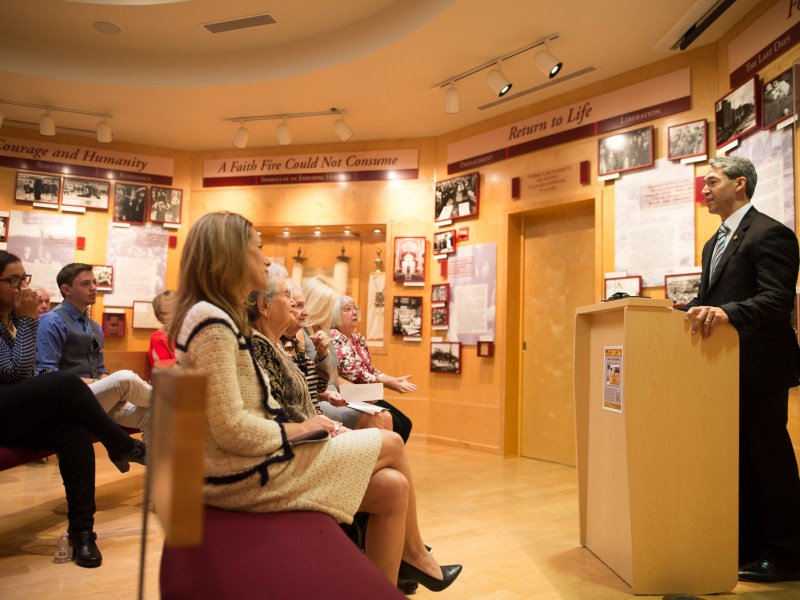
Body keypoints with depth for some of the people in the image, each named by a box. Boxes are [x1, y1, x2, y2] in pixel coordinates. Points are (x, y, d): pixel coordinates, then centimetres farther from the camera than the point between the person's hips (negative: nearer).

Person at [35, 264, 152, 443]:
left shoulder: (95, 327, 19)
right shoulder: (52, 322, -5)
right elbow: (47, 373, -14)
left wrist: (106, 384, -1)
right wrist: (93, 383, -18)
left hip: (100, 398, 7)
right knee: (124, 378, -30)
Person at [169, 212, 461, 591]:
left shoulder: (217, 319, 12)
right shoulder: (212, 322, -20)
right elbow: (232, 430, -25)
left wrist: (303, 423, 1)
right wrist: (298, 429, -11)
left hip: (253, 462, 9)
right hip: (248, 474, -9)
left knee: (393, 488, 3)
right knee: (390, 445, 2)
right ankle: (413, 556, 24)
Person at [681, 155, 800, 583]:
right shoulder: (714, 244, 17)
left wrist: (726, 312, -37)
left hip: (759, 366, -9)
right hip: (725, 365, 9)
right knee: (739, 457, 15)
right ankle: (747, 546, 28)